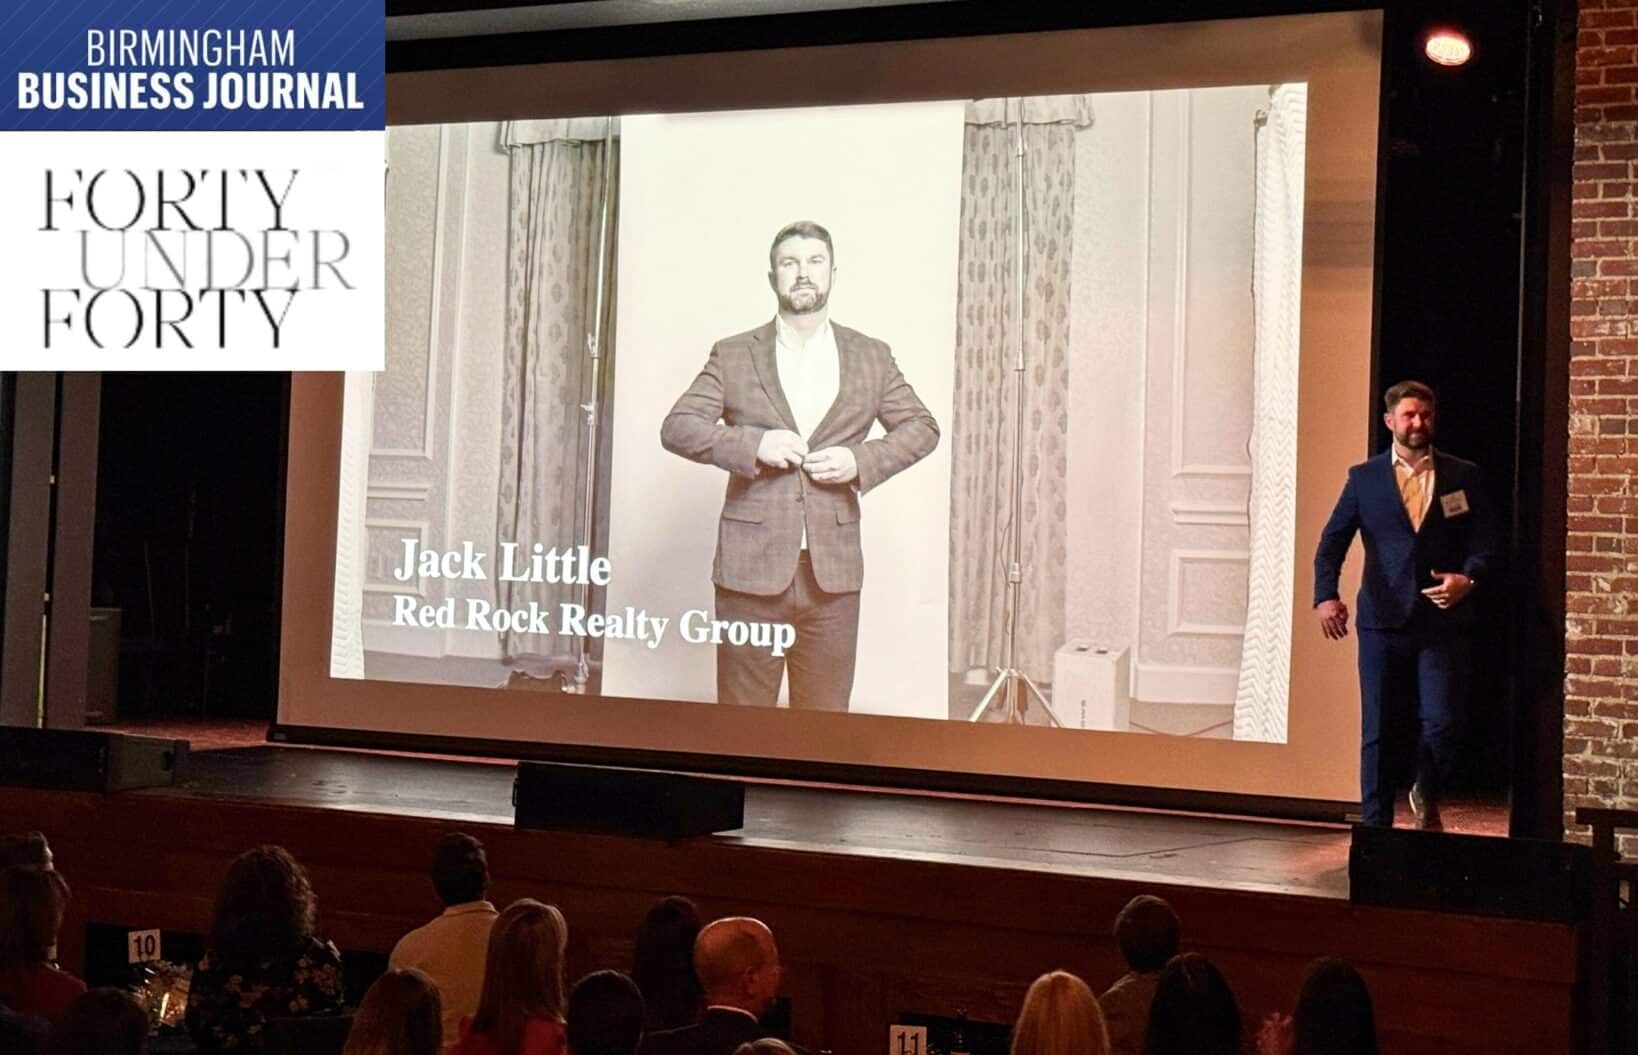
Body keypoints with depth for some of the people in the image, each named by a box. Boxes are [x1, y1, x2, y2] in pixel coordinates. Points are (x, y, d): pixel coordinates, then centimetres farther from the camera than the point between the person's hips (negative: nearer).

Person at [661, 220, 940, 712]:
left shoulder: (871, 357, 10)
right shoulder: (733, 355, 6)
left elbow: (921, 427, 14)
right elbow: (677, 427, 2)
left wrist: (862, 459, -5)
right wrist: (753, 444, -14)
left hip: (833, 572, 1)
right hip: (751, 567, -1)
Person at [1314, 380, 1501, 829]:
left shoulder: (1463, 477, 9)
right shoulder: (1364, 478, 8)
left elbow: (1486, 542, 8)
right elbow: (1332, 543, 3)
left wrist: (1468, 579, -14)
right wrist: (1325, 596, -13)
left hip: (1443, 620, 0)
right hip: (1383, 620, 0)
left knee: (1441, 723, -7)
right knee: (1378, 731, 1)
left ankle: (1426, 798, 23)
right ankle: (1376, 826, 9)